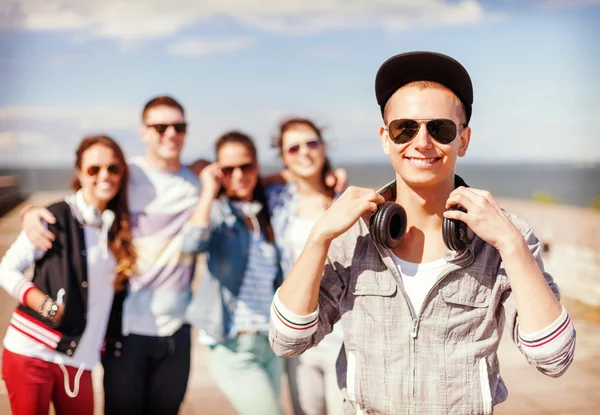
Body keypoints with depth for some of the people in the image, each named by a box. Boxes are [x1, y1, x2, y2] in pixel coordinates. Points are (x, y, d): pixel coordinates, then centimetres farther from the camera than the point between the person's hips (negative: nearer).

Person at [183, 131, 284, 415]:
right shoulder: (215, 212, -5)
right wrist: (209, 191, -17)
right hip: (233, 347, -5)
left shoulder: (268, 212, 8)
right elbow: (192, 244, -25)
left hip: (270, 343, 5)